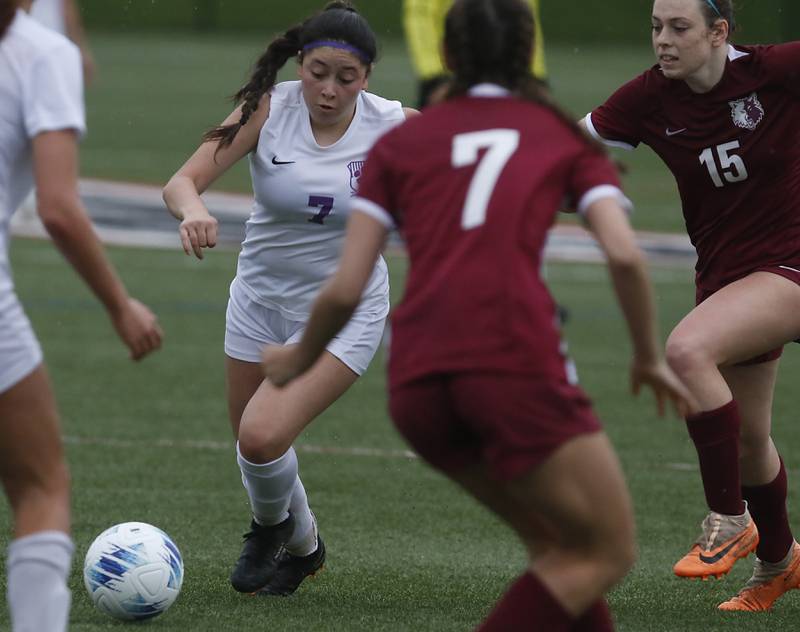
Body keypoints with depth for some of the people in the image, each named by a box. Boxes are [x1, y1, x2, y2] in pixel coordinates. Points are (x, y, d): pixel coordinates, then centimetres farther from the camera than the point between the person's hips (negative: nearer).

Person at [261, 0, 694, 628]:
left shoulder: (399, 144, 20)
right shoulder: (564, 135, 17)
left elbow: (345, 289, 11)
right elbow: (625, 255, 0)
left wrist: (300, 359, 29)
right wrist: (650, 357, 14)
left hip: (416, 381, 4)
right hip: (515, 358, -4)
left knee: (558, 544, 21)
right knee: (607, 551, 8)